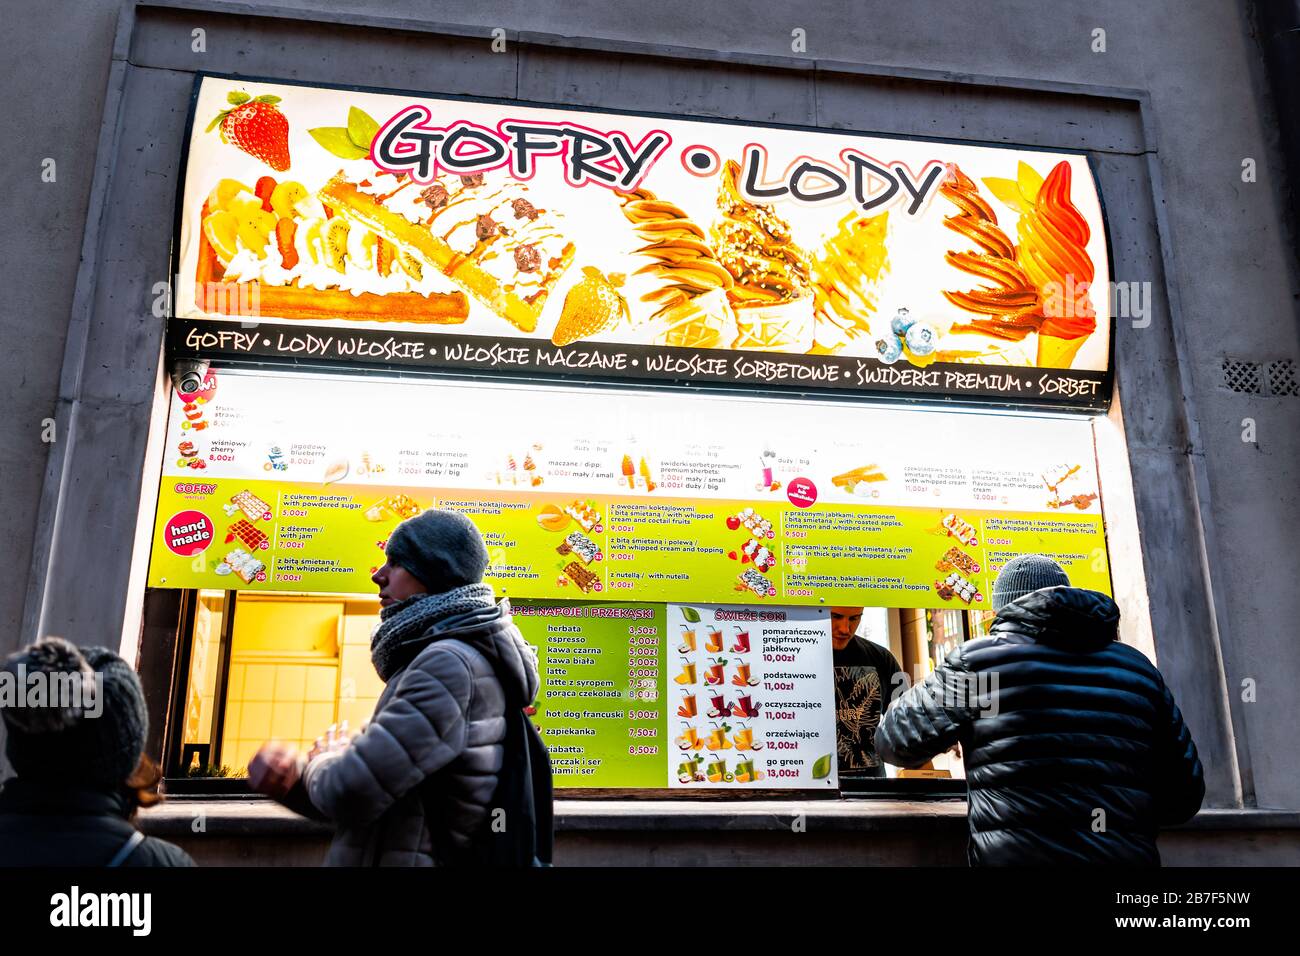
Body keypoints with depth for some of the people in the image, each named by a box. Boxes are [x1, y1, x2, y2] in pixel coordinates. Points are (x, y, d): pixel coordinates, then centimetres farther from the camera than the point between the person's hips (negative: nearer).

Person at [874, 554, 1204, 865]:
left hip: (1012, 857, -3)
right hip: (1129, 855, 3)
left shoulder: (977, 659, -2)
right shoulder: (1137, 666, 10)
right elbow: (1183, 795, 13)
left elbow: (894, 741, 7)